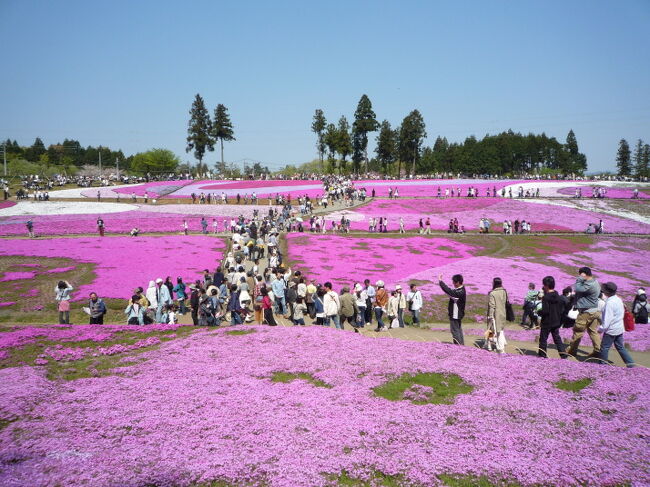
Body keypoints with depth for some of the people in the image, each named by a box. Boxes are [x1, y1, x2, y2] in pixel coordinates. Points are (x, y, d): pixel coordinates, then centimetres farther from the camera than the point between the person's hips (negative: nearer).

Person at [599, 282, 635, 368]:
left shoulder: (609, 303, -23)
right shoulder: (619, 300, 5)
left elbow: (607, 319, -24)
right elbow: (622, 312, 16)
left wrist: (601, 329, -13)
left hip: (611, 330, -9)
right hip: (620, 328, 9)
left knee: (604, 347, 5)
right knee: (620, 347, 18)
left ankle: (603, 363, 14)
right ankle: (630, 362, 18)